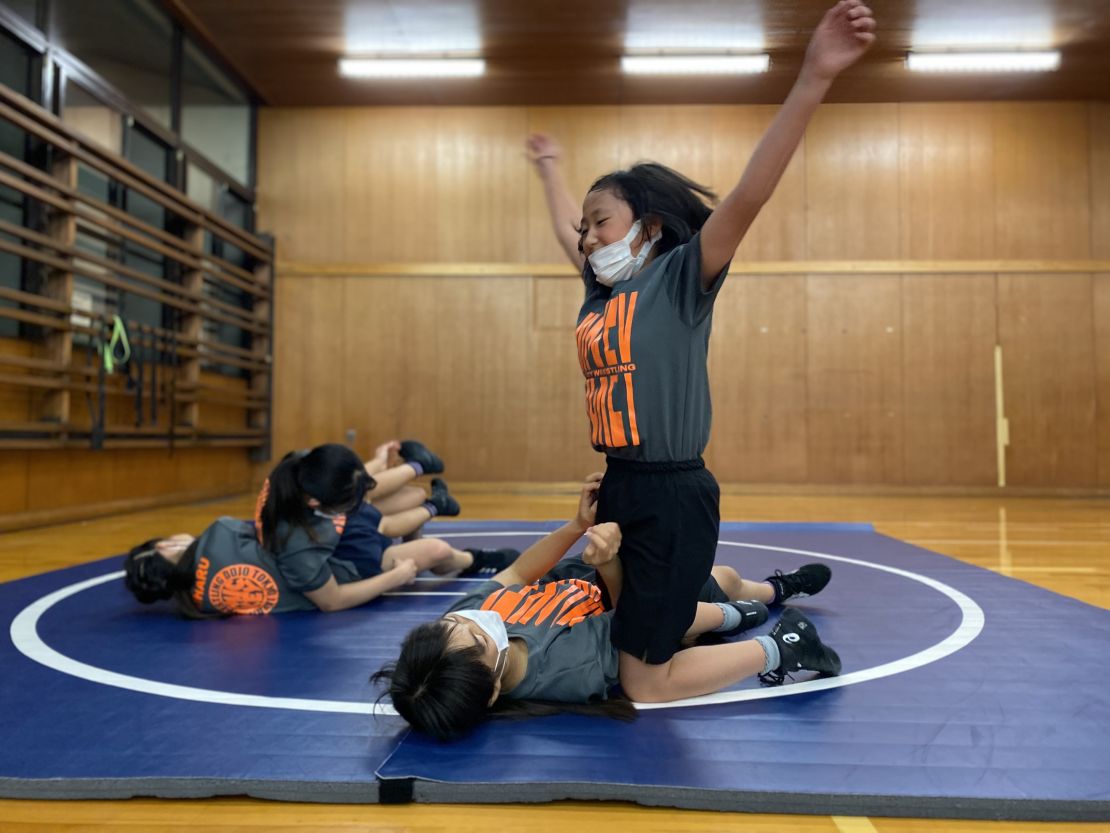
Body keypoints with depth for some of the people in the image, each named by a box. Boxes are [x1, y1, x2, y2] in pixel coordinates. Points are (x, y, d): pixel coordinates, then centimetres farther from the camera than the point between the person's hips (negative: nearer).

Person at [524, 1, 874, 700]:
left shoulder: (681, 277, -7)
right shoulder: (602, 293, 12)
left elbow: (748, 197, -22)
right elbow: (568, 230, 32)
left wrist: (813, 82, -32)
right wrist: (550, 167, 45)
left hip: (673, 496, -8)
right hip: (619, 486, 8)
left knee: (645, 683, -2)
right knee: (629, 624, 21)